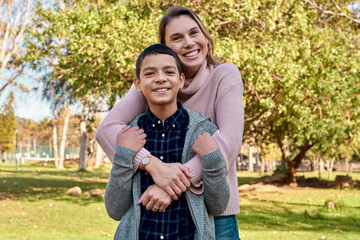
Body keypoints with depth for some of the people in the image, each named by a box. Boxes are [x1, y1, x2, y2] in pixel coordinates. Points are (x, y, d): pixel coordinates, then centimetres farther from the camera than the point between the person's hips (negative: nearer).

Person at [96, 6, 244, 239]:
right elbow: (107, 128, -15)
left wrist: (184, 178, -32)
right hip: (161, 209, 2)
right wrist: (154, 165, -30)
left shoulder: (225, 75, -8)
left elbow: (229, 140, -19)